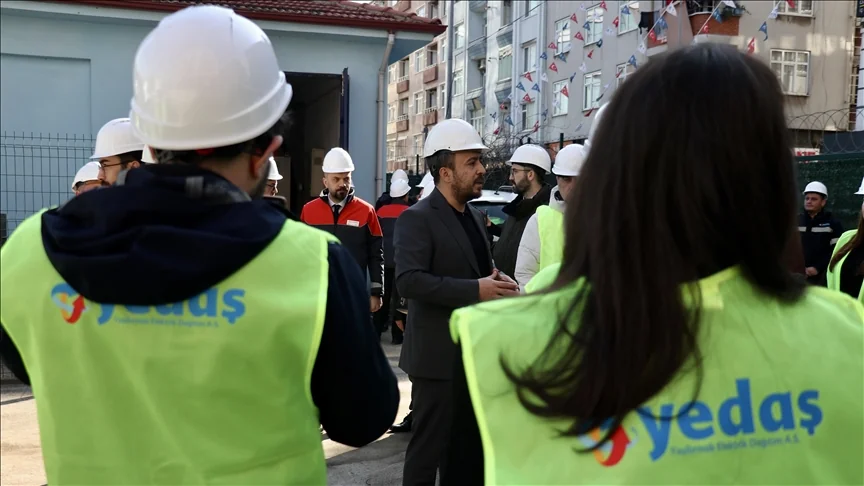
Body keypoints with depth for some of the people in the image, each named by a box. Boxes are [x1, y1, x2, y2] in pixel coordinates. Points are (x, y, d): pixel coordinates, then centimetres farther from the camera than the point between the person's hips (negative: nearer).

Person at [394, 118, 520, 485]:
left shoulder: (474, 216, 13)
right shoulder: (417, 218, -14)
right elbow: (409, 280, -26)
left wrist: (497, 281, 1)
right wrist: (475, 291, -28)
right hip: (440, 354, -8)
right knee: (429, 446, 3)